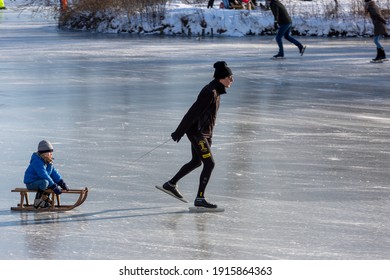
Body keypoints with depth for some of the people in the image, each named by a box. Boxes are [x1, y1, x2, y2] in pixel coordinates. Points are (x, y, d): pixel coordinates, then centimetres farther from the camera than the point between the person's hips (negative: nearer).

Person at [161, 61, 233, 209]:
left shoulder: (216, 91, 8)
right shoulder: (210, 92, -22)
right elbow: (193, 112, -23)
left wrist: (209, 136, 24)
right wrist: (179, 132, -22)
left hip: (204, 132, 10)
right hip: (197, 132, -10)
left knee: (196, 162, 23)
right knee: (209, 163, -10)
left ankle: (171, 184, 37)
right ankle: (200, 198, -7)